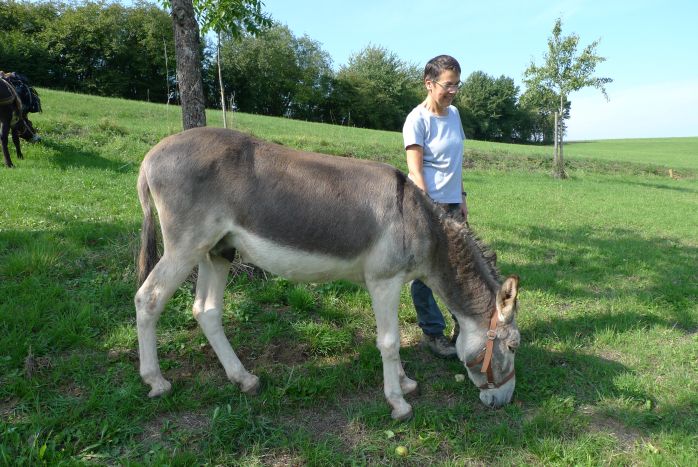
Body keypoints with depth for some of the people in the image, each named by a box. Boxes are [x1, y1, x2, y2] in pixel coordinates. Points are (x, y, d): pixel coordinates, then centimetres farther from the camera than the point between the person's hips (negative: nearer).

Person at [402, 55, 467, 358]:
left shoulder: (453, 113, 10)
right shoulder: (417, 120, -11)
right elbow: (415, 171, -15)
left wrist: (462, 198, 15)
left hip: (453, 204, 7)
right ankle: (432, 333, 16)